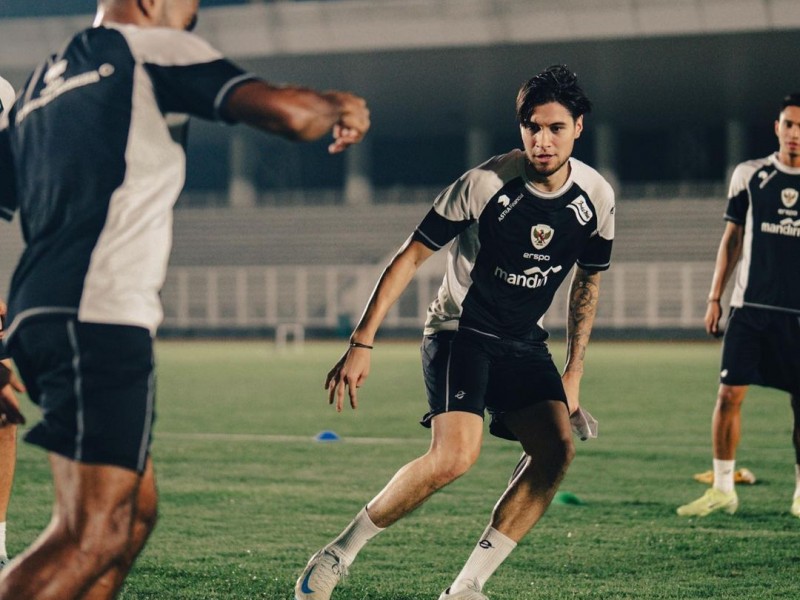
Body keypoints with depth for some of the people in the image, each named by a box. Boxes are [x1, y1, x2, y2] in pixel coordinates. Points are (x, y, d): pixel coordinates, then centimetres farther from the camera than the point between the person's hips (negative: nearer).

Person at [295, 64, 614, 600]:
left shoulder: (597, 198, -5)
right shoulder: (485, 183, -19)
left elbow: (588, 283, 13)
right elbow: (411, 256, -13)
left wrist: (574, 371, 13)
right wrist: (362, 343, -17)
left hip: (525, 343, 5)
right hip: (459, 330, -5)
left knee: (557, 450, -18)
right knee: (457, 455, -26)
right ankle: (337, 556, -10)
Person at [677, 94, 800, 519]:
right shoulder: (749, 175, 6)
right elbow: (732, 238, 12)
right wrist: (715, 296, 9)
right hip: (749, 306, 1)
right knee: (729, 394, -5)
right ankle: (722, 489, 6)